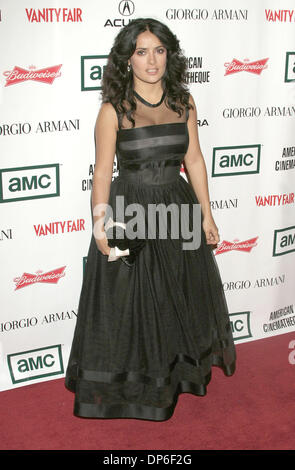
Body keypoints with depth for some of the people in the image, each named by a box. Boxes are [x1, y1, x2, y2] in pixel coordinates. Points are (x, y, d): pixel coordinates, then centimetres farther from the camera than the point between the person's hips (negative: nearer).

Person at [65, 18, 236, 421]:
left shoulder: (183, 102, 2)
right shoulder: (113, 110, -10)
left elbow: (194, 160, 6)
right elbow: (103, 171, -11)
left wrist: (206, 214, 6)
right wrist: (100, 223, -23)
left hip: (178, 208, 4)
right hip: (130, 212, -4)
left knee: (181, 298, 19)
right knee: (130, 306, 8)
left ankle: (180, 371, 44)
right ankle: (130, 384, 32)